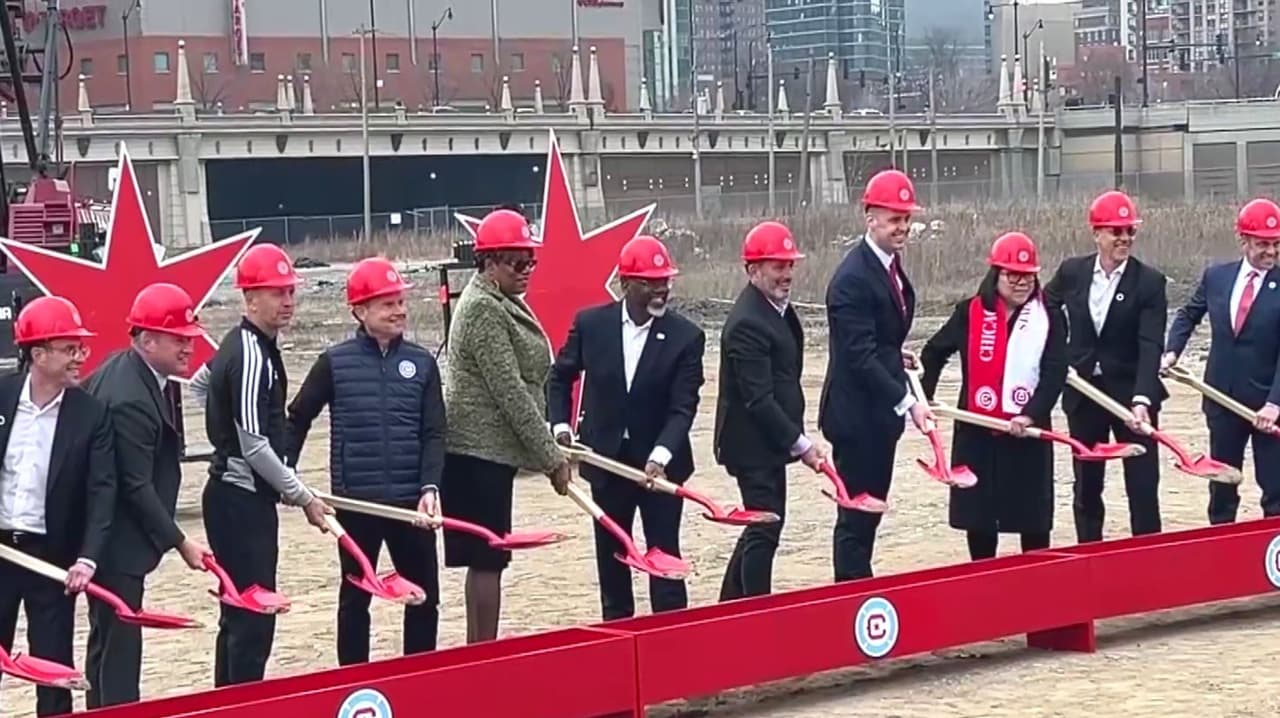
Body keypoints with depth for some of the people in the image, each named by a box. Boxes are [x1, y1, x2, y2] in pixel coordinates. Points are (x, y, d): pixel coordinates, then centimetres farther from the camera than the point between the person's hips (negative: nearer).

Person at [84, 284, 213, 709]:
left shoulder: (119, 369, 5)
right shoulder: (131, 399, -25)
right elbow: (138, 486, -23)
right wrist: (179, 542, -18)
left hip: (110, 536, 10)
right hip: (118, 543, -10)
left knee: (108, 638, 17)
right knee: (118, 643, -5)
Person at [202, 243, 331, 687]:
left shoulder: (247, 347, 12)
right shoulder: (251, 355, -17)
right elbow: (255, 445, -20)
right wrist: (302, 496, -12)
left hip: (240, 496, 10)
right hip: (241, 500, -10)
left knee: (239, 615, 15)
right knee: (253, 617, -9)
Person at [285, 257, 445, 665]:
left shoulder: (421, 363, 5)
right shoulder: (335, 363, -1)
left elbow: (433, 432, 1)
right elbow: (297, 419, 8)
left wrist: (430, 487, -12)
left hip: (411, 500, 2)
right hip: (355, 502, -2)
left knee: (425, 596, 6)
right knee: (355, 597, 8)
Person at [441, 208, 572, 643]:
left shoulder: (504, 304, 15)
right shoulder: (483, 309, -15)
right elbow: (510, 392, -18)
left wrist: (549, 442, 15)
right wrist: (551, 458, -15)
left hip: (491, 449, 10)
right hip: (481, 450, -10)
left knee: (487, 558, 12)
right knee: (488, 558, -7)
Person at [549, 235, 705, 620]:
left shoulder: (686, 336, -10)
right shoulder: (590, 324, -4)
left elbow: (683, 407, -15)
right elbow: (560, 376, 12)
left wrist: (660, 455, -29)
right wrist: (560, 426, 0)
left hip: (660, 464, -2)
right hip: (607, 461, 2)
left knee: (665, 554, -2)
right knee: (610, 554, 13)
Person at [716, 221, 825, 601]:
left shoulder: (778, 307, 10)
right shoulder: (747, 323, -21)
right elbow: (758, 398, -23)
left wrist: (795, 436, 12)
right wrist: (800, 443, -20)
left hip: (770, 441, 10)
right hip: (753, 444, -10)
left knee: (763, 528, 16)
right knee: (765, 530, -5)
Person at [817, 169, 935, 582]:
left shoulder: (891, 265, 9)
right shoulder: (852, 278, -20)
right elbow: (860, 356, -25)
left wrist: (896, 359, 5)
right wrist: (907, 403, -27)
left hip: (880, 412, 9)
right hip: (857, 414, -9)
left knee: (871, 510, 15)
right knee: (856, 514, -3)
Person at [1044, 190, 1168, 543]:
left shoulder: (1149, 281, -10)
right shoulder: (1071, 272, -1)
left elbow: (1151, 347, -18)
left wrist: (1142, 399, -30)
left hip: (1132, 393, -3)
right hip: (1083, 393, 3)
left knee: (1143, 486, -1)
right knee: (1086, 485, 12)